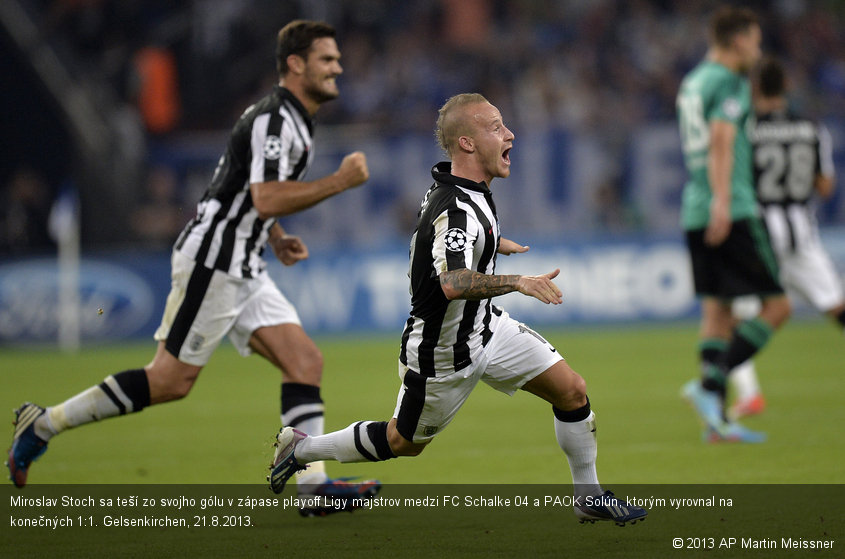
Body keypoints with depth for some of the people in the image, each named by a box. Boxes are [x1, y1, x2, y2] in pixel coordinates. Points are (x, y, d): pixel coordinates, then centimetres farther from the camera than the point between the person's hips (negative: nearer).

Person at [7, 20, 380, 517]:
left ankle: (316, 485, -6)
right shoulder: (274, 120, -15)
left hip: (243, 270, 10)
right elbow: (266, 198, -28)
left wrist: (278, 239, 17)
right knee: (172, 380, -8)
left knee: (306, 362, -1)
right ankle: (44, 424, 2)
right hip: (211, 261, -10)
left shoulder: (291, 121, 17)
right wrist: (339, 181, -22)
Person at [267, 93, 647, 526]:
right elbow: (452, 283, -49)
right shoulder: (455, 210, -32)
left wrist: (490, 242, 34)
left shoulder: (457, 186, -1)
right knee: (403, 442, 11)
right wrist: (517, 283, -50)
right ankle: (300, 448, 31)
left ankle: (589, 498, 14)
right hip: (445, 352, -9)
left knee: (571, 391, -1)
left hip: (487, 328, 9)